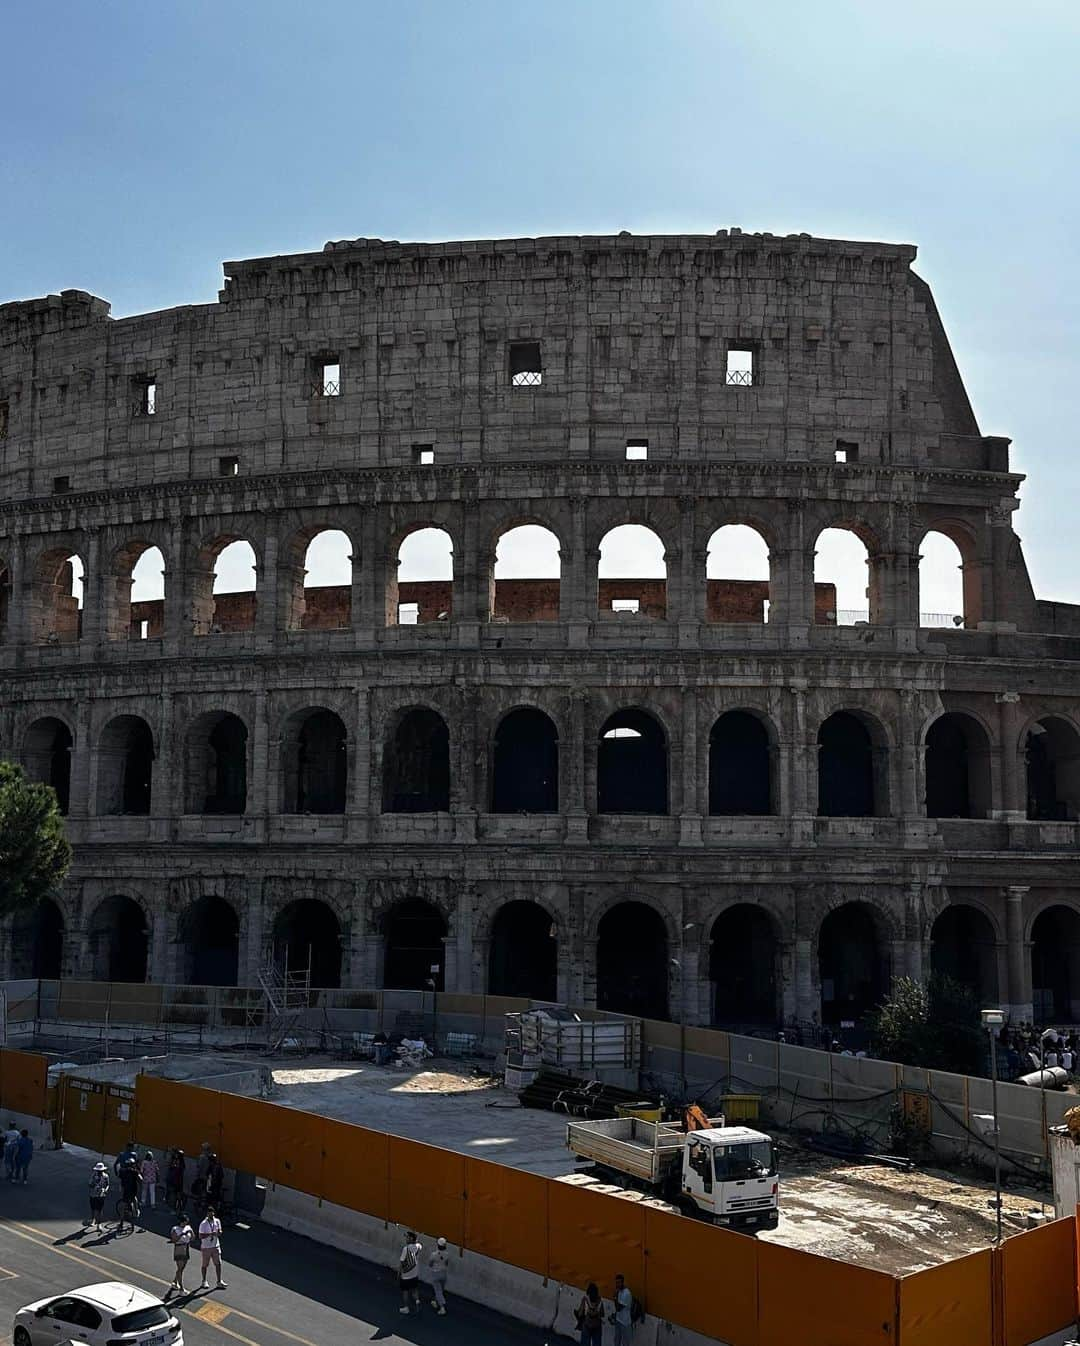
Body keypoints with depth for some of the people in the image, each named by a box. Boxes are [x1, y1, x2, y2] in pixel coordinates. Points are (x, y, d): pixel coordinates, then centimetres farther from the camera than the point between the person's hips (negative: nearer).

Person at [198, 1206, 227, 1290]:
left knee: (218, 1263, -2)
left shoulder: (217, 1221, 3)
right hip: (206, 1247, -4)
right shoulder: (203, 1224, -12)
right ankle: (204, 1282, 24)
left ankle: (219, 1282, 3)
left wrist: (218, 1232, -14)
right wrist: (210, 1234, -25)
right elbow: (200, 1236, -13)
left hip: (216, 1246, 4)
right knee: (205, 1265, 7)